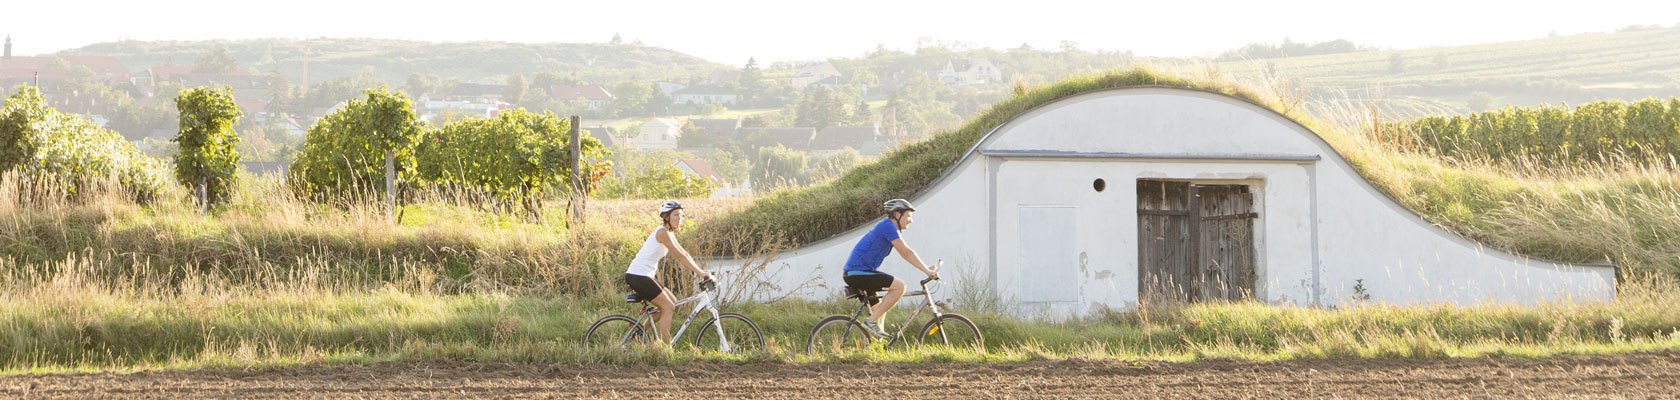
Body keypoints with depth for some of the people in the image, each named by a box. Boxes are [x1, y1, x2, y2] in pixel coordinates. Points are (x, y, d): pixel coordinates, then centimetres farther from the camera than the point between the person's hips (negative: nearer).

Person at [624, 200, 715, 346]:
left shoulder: (669, 233, 14)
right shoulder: (663, 232, -16)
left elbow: (684, 255, 14)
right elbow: (681, 256, -20)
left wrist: (702, 272, 7)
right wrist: (700, 273, -18)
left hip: (643, 276, 10)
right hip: (637, 276, -10)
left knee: (672, 303, 12)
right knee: (668, 307, -9)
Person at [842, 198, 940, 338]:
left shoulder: (886, 226, 18)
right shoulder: (887, 226, -13)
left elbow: (906, 253, 19)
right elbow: (907, 253, -16)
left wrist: (928, 269, 12)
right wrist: (928, 271, -12)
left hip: (854, 273, 11)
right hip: (859, 273, -11)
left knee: (879, 310, 16)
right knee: (899, 286, -17)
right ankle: (871, 321, -15)